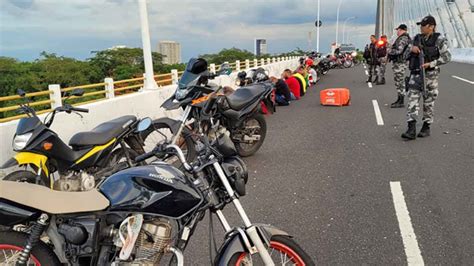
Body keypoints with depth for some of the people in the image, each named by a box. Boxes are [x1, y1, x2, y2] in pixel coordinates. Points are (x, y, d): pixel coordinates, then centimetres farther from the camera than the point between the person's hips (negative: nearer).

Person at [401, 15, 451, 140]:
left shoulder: (439, 39, -2)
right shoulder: (416, 38, 11)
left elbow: (446, 57, -6)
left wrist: (431, 64, -16)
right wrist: (411, 48, -4)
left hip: (430, 75, -3)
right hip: (415, 74, 3)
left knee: (428, 102, 5)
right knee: (412, 100, -7)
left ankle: (427, 127, 19)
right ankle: (411, 130, -10)